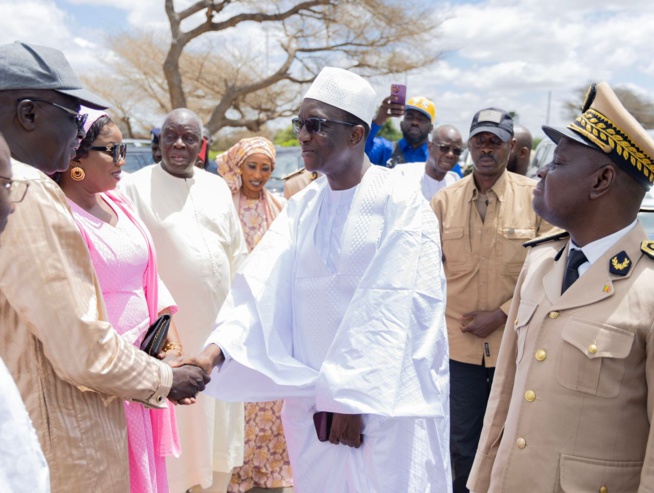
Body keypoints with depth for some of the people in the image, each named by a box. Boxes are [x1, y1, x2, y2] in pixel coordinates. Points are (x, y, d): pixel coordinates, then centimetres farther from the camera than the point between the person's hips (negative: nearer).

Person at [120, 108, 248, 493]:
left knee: (219, 414, 14)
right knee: (176, 420, 3)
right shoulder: (135, 187, -6)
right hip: (169, 327, -4)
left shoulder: (218, 187, 9)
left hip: (220, 324, 5)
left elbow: (238, 253, 13)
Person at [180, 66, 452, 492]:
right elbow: (263, 283, -4)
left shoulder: (401, 205, -11)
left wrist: (352, 399, -16)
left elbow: (391, 309, -16)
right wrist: (216, 350, -17)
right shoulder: (302, 207, 6)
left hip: (385, 401, -5)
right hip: (311, 397, 5)